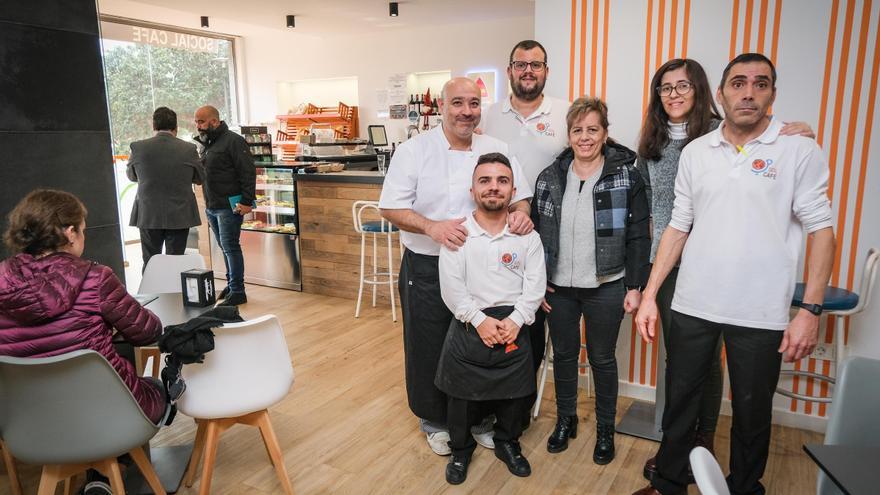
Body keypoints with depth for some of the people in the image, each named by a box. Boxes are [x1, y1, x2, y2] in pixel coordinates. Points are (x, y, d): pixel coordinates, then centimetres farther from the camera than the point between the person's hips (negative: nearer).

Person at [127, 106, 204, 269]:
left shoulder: (138, 147, -7)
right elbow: (200, 178, 4)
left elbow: (131, 175, 10)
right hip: (180, 216, -1)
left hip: (148, 216, 1)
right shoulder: (189, 149, -10)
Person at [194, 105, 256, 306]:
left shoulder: (232, 141, -10)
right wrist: (208, 204, 19)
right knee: (225, 247, 14)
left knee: (230, 247, -7)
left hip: (229, 206, -8)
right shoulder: (206, 144, 16)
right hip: (211, 207, 8)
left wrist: (246, 201, -20)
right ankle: (231, 284, 24)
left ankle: (237, 292, -1)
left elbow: (248, 172, -16)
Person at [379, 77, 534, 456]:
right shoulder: (414, 151, -5)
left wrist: (520, 212, -17)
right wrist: (432, 227, -26)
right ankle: (434, 421, 32)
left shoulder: (496, 150, 4)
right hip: (426, 268, -2)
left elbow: (518, 195, 8)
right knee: (429, 347, 10)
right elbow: (391, 207, -9)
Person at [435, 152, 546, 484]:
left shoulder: (527, 236, -1)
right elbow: (451, 287, -10)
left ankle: (507, 444, 40)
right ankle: (461, 449, 34)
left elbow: (535, 286, -3)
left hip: (514, 326, 2)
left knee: (513, 392, 14)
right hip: (469, 326, -1)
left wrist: (515, 321, -14)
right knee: (462, 393, 11)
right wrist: (479, 320, -16)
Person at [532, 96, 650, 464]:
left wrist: (634, 287, -9)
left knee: (603, 359, 12)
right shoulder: (549, 178, 2)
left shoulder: (626, 177, -7)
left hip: (606, 289, -2)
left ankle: (605, 428, 32)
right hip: (558, 288, 3)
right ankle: (566, 419, 37)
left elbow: (638, 238, -6)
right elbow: (536, 232, 5)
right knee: (564, 355, 16)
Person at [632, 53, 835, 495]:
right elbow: (678, 228, 7)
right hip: (692, 306, 3)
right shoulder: (694, 152, 5)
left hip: (761, 314, -2)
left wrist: (810, 310, -10)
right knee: (679, 401, 14)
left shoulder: (799, 151, -3)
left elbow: (821, 231, -4)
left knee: (752, 415, 12)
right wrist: (650, 294, 2)